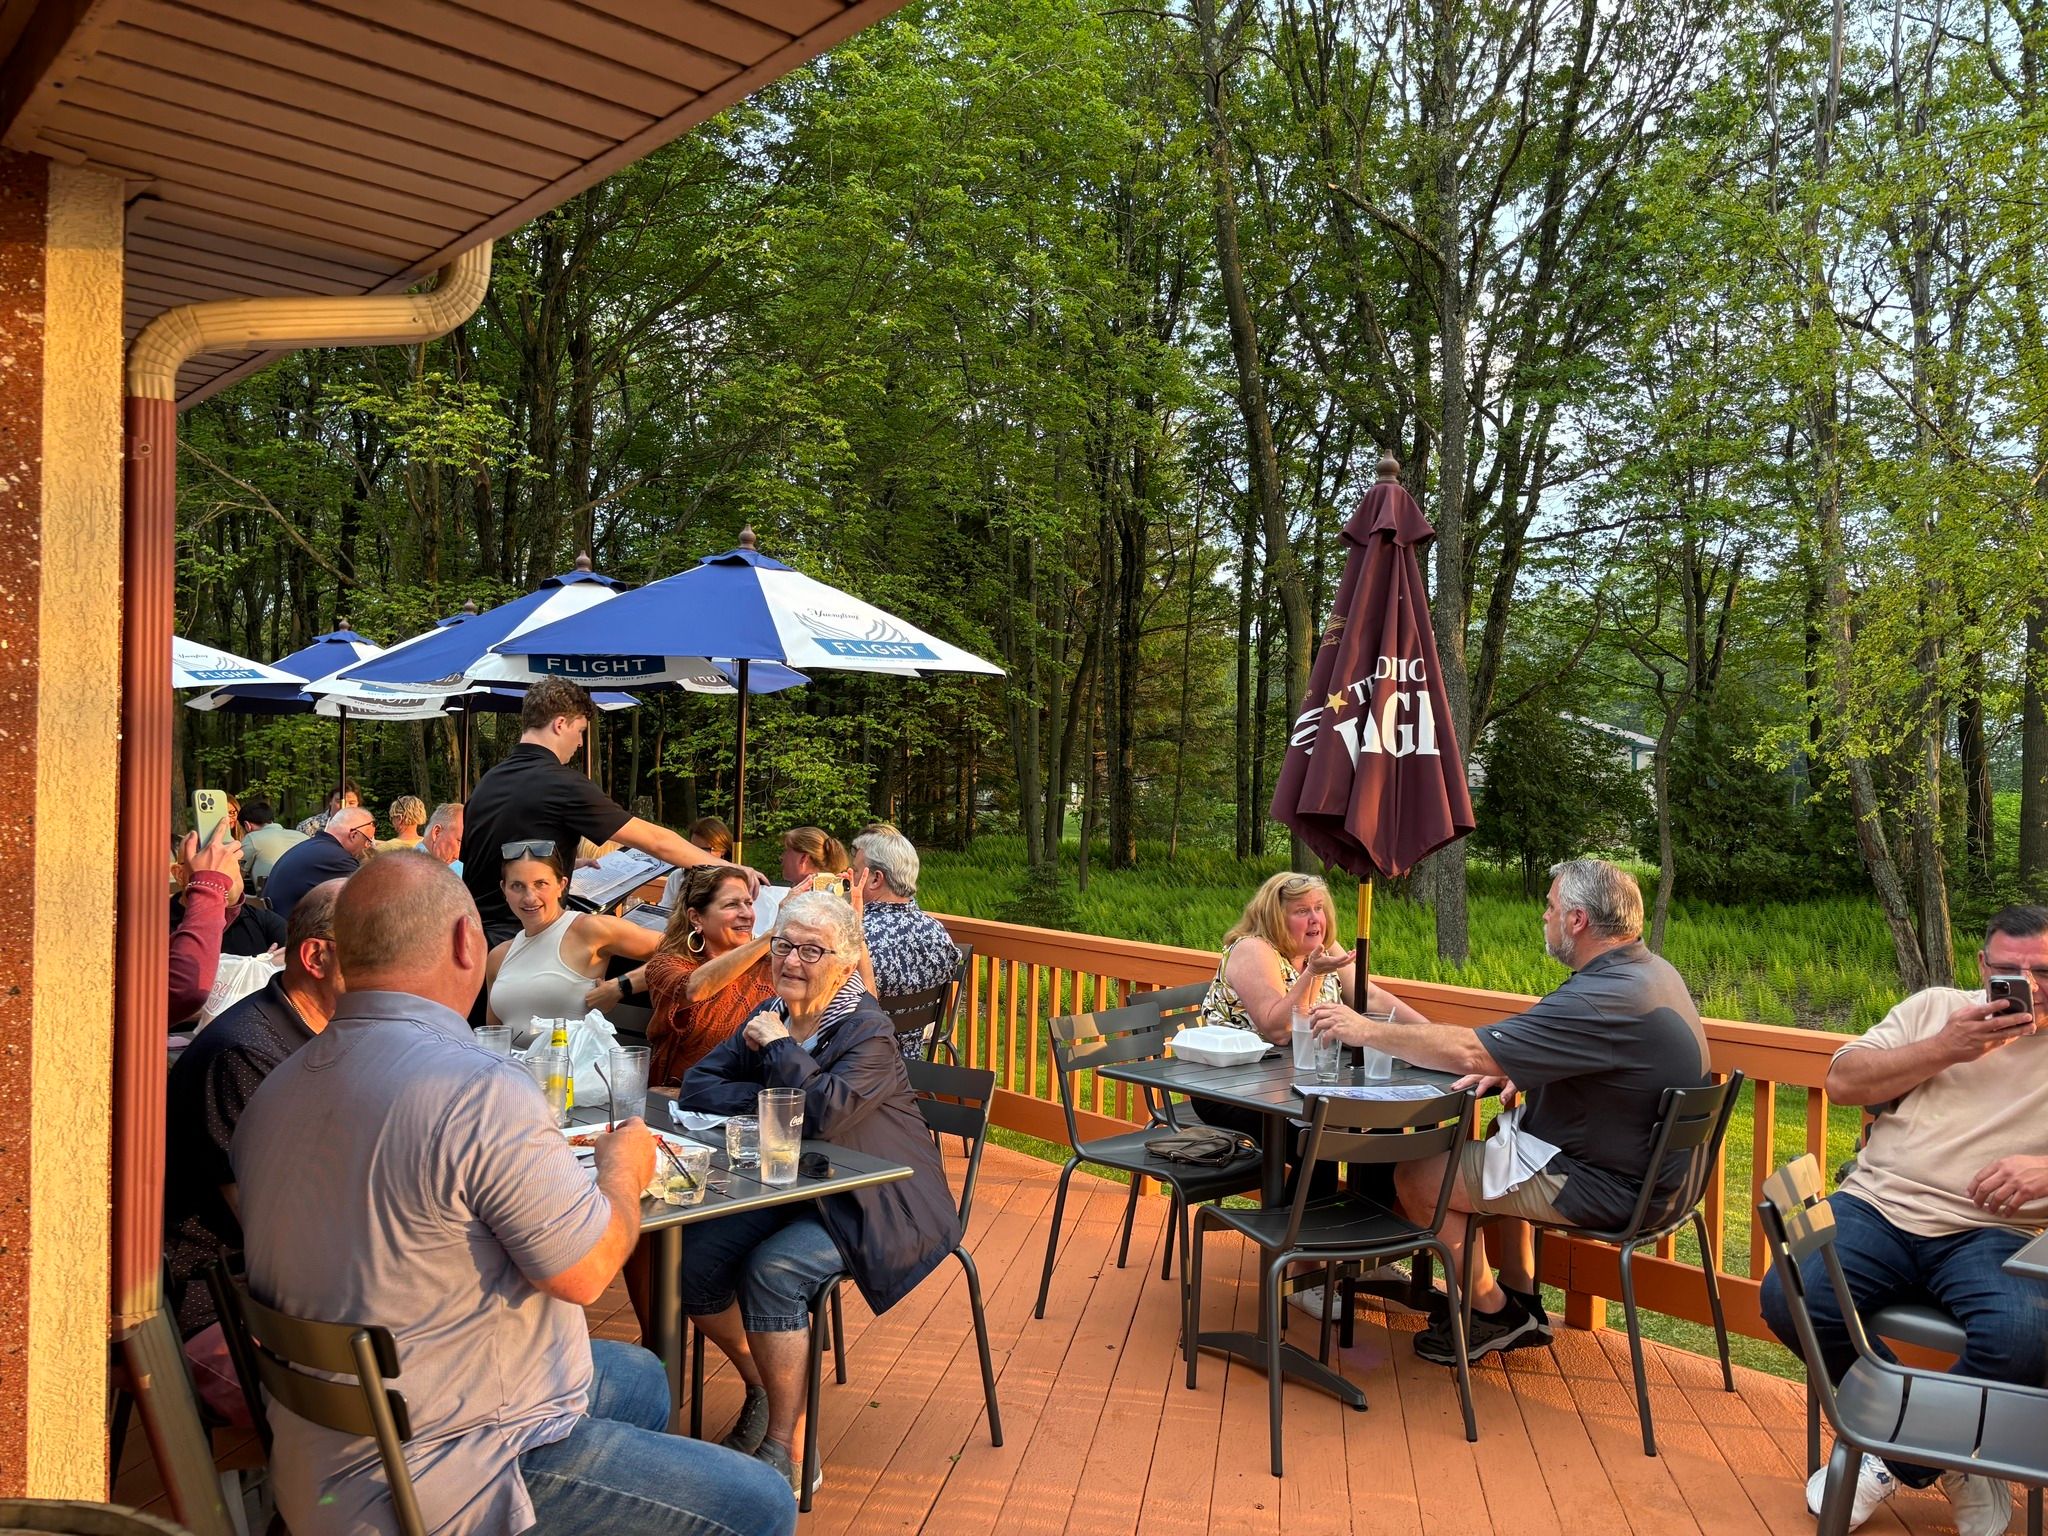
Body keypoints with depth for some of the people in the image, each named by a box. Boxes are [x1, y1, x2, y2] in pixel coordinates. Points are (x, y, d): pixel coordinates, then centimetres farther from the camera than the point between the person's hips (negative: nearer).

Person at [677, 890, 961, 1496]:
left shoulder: (869, 1033, -17)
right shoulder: (770, 1016, 5)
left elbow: (824, 1111, -32)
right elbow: (696, 1087, 3)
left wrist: (778, 1046, -19)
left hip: (870, 1205, -7)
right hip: (789, 1190, 7)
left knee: (771, 1270, -29)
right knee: (692, 1261, -12)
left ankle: (786, 1453, -14)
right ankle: (761, 1388, 14)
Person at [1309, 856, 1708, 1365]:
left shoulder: (1608, 998, -29)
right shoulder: (1650, 970, 4)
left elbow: (1469, 1053, -31)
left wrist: (1366, 1030, -21)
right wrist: (1512, 1071, -3)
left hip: (1606, 1182, -10)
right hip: (1642, 1161, 10)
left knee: (1418, 1178, -6)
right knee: (1494, 1141, 29)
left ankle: (1491, 1312, 14)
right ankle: (1521, 1301, 28)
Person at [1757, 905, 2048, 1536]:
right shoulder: (1936, 1007, 17)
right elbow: (1842, 1082, 8)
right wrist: (1945, 1049, -2)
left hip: (1994, 1232, -2)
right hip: (1879, 1206, 2)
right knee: (1787, 1299, -23)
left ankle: (1899, 1461, -8)